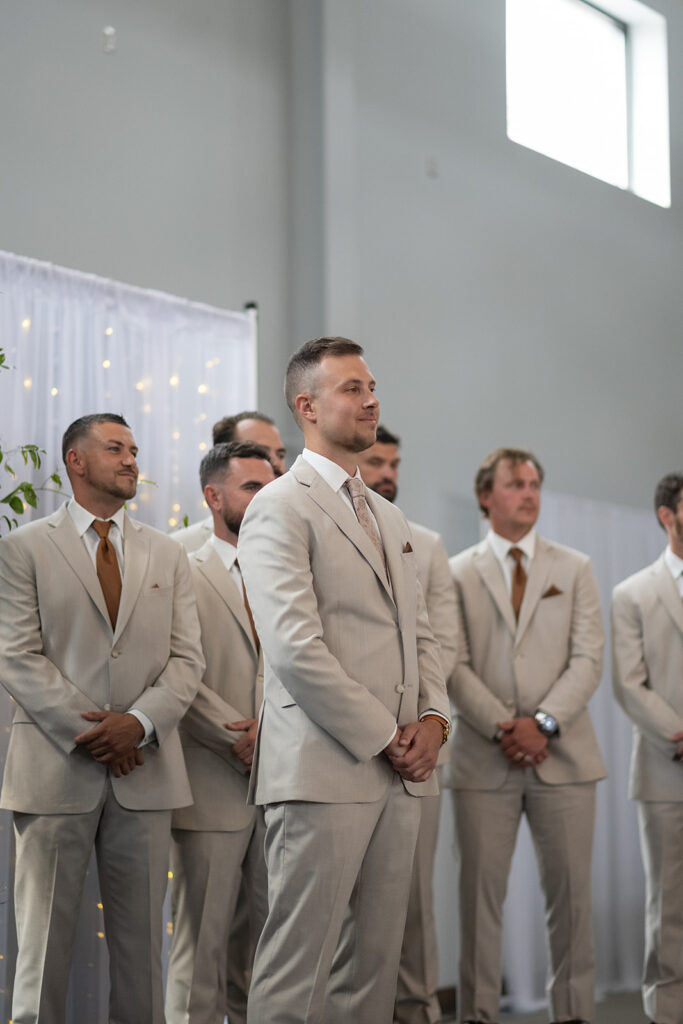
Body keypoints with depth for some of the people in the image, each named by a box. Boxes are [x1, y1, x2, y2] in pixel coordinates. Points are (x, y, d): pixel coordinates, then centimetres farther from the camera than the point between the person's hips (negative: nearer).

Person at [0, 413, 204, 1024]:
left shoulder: (168, 556, 15)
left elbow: (187, 659, 7)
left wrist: (138, 722, -11)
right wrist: (87, 732, -12)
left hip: (144, 772, 3)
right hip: (55, 768, -3)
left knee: (141, 939, 6)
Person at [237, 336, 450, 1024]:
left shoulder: (390, 519, 21)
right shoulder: (279, 509, -6)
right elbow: (294, 649, -15)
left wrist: (432, 718, 2)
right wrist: (385, 737, -12)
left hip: (399, 773, 8)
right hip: (324, 771, -8)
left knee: (378, 955, 10)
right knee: (296, 967, -6)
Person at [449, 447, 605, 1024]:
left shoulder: (574, 569, 11)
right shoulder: (458, 575, 8)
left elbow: (588, 659, 2)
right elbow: (455, 666, 0)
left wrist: (543, 723, -11)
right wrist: (501, 727, -13)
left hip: (563, 755, 1)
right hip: (485, 759, -1)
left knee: (570, 891, 2)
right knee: (481, 891, 0)